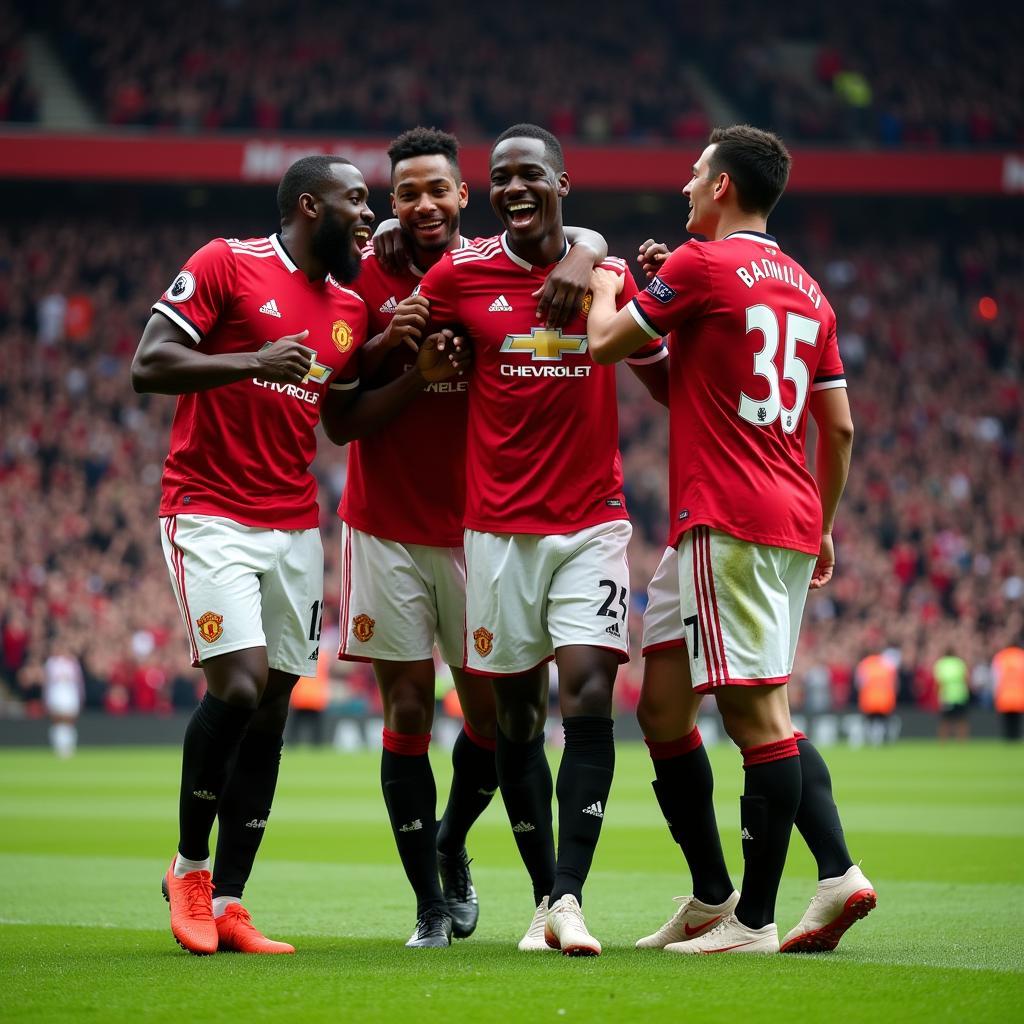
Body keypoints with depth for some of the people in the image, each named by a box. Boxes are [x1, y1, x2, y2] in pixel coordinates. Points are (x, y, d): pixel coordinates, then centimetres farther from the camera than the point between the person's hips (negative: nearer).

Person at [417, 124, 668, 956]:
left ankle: (569, 898, -16)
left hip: (593, 519, 0)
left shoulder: (610, 275, 3)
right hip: (499, 526, 1)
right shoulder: (458, 276, 2)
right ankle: (544, 897, 13)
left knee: (588, 694, -14)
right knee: (515, 712, 4)